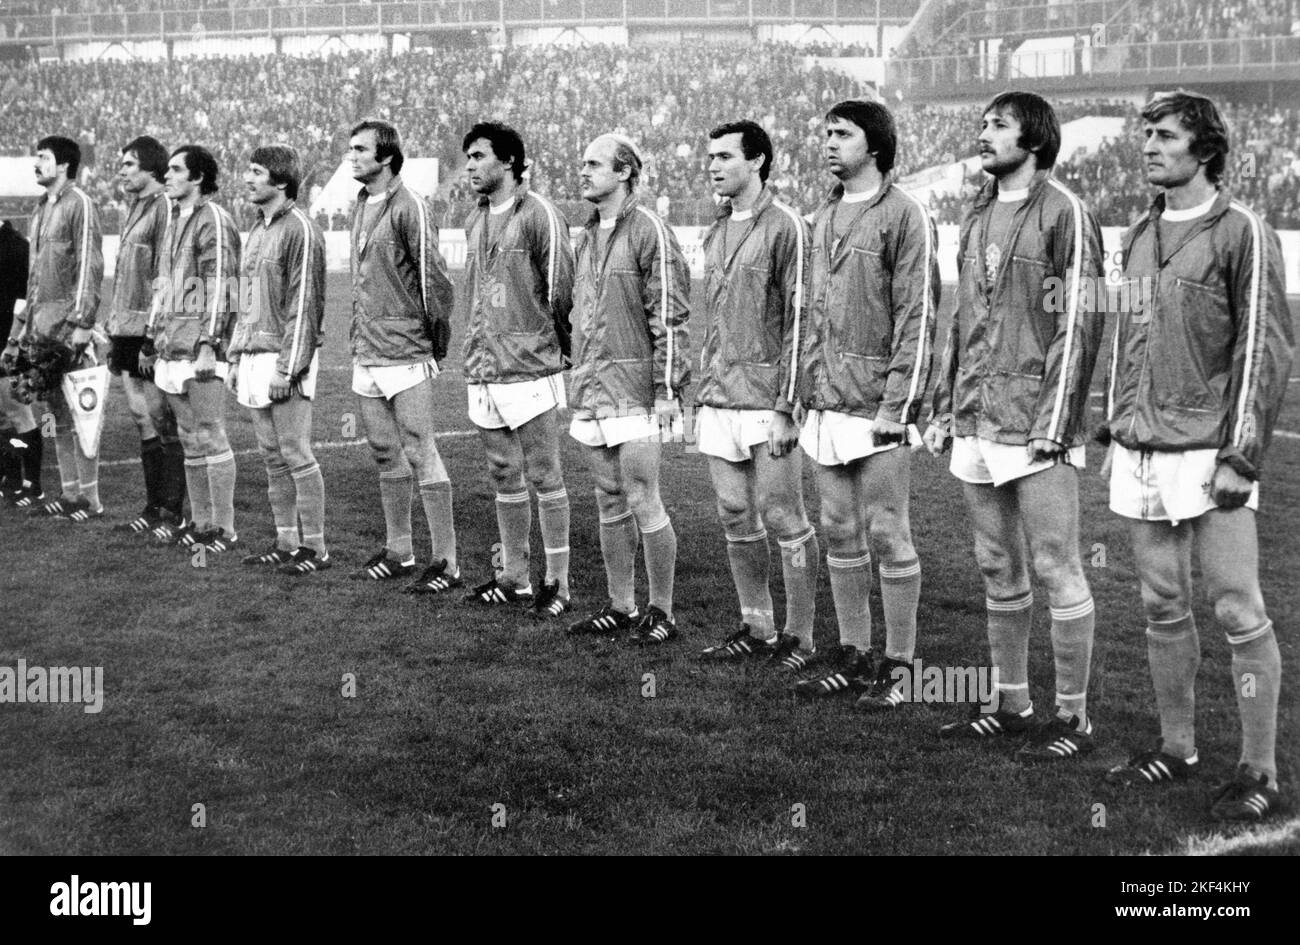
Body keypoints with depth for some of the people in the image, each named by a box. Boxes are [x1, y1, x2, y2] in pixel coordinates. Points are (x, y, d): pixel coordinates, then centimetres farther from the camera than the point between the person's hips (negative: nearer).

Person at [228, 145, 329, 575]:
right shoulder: (257, 230, 17)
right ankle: (286, 542, 19)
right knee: (273, 457, 12)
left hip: (284, 360, -9)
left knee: (297, 455, -5)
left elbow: (304, 305, -16)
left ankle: (315, 548, 2)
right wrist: (236, 356, 16)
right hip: (254, 358, 9)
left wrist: (287, 367, -19)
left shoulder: (300, 230, -11)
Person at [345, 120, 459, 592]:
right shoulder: (361, 206, 14)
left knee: (421, 456, -6)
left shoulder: (409, 207, -13)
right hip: (366, 356, 9)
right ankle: (399, 552, 26)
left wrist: (436, 343, -10)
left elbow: (434, 277, -14)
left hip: (406, 354, -9)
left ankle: (446, 562, 0)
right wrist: (357, 339, 17)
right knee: (385, 455, 15)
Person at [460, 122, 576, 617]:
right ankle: (515, 578, 21)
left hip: (530, 368, -7)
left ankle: (558, 583, 6)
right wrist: (475, 350, 18)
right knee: (504, 479, 12)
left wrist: (565, 349, -2)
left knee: (544, 478, -1)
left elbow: (561, 288, -10)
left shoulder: (539, 215, -10)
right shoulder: (475, 221, 15)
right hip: (482, 371, 8)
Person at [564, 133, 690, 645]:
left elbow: (669, 317, -13)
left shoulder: (649, 232, -9)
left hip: (634, 391, -8)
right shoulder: (586, 237, 16)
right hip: (590, 392, 8)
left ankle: (661, 611, 8)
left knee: (642, 504, -4)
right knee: (610, 506, 12)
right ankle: (620, 607, 21)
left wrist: (667, 391, -17)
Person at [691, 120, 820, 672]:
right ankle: (756, 628, 22)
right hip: (719, 399, 8)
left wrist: (787, 406, -16)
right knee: (736, 520, 11)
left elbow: (799, 319, -12)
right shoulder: (716, 232, 16)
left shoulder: (785, 226, -8)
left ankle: (800, 636, 9)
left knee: (784, 520, -1)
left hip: (766, 398, -7)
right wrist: (701, 394, 17)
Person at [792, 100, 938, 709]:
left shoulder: (904, 215, -8)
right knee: (840, 534, 12)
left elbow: (917, 317, -12)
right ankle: (852, 655, 22)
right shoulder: (824, 217, 15)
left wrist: (896, 406, -17)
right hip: (824, 406, 7)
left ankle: (898, 665, 9)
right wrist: (805, 389, 14)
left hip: (877, 407, -7)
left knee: (887, 536, -1)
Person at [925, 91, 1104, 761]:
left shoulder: (1064, 214, -8)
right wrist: (943, 409, 15)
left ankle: (1073, 717, 10)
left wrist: (1053, 424, -17)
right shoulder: (977, 216, 16)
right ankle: (1011, 705, 25)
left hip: (1036, 428, -8)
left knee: (1055, 569, -1)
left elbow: (1080, 324, -13)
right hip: (975, 428, 8)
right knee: (997, 571, 14)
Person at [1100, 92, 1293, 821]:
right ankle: (1177, 747, 24)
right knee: (1164, 607, 12)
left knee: (1240, 611, -3)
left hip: (1208, 453, -6)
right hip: (1140, 455, 7)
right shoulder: (1139, 236, 15)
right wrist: (1117, 428, 15)